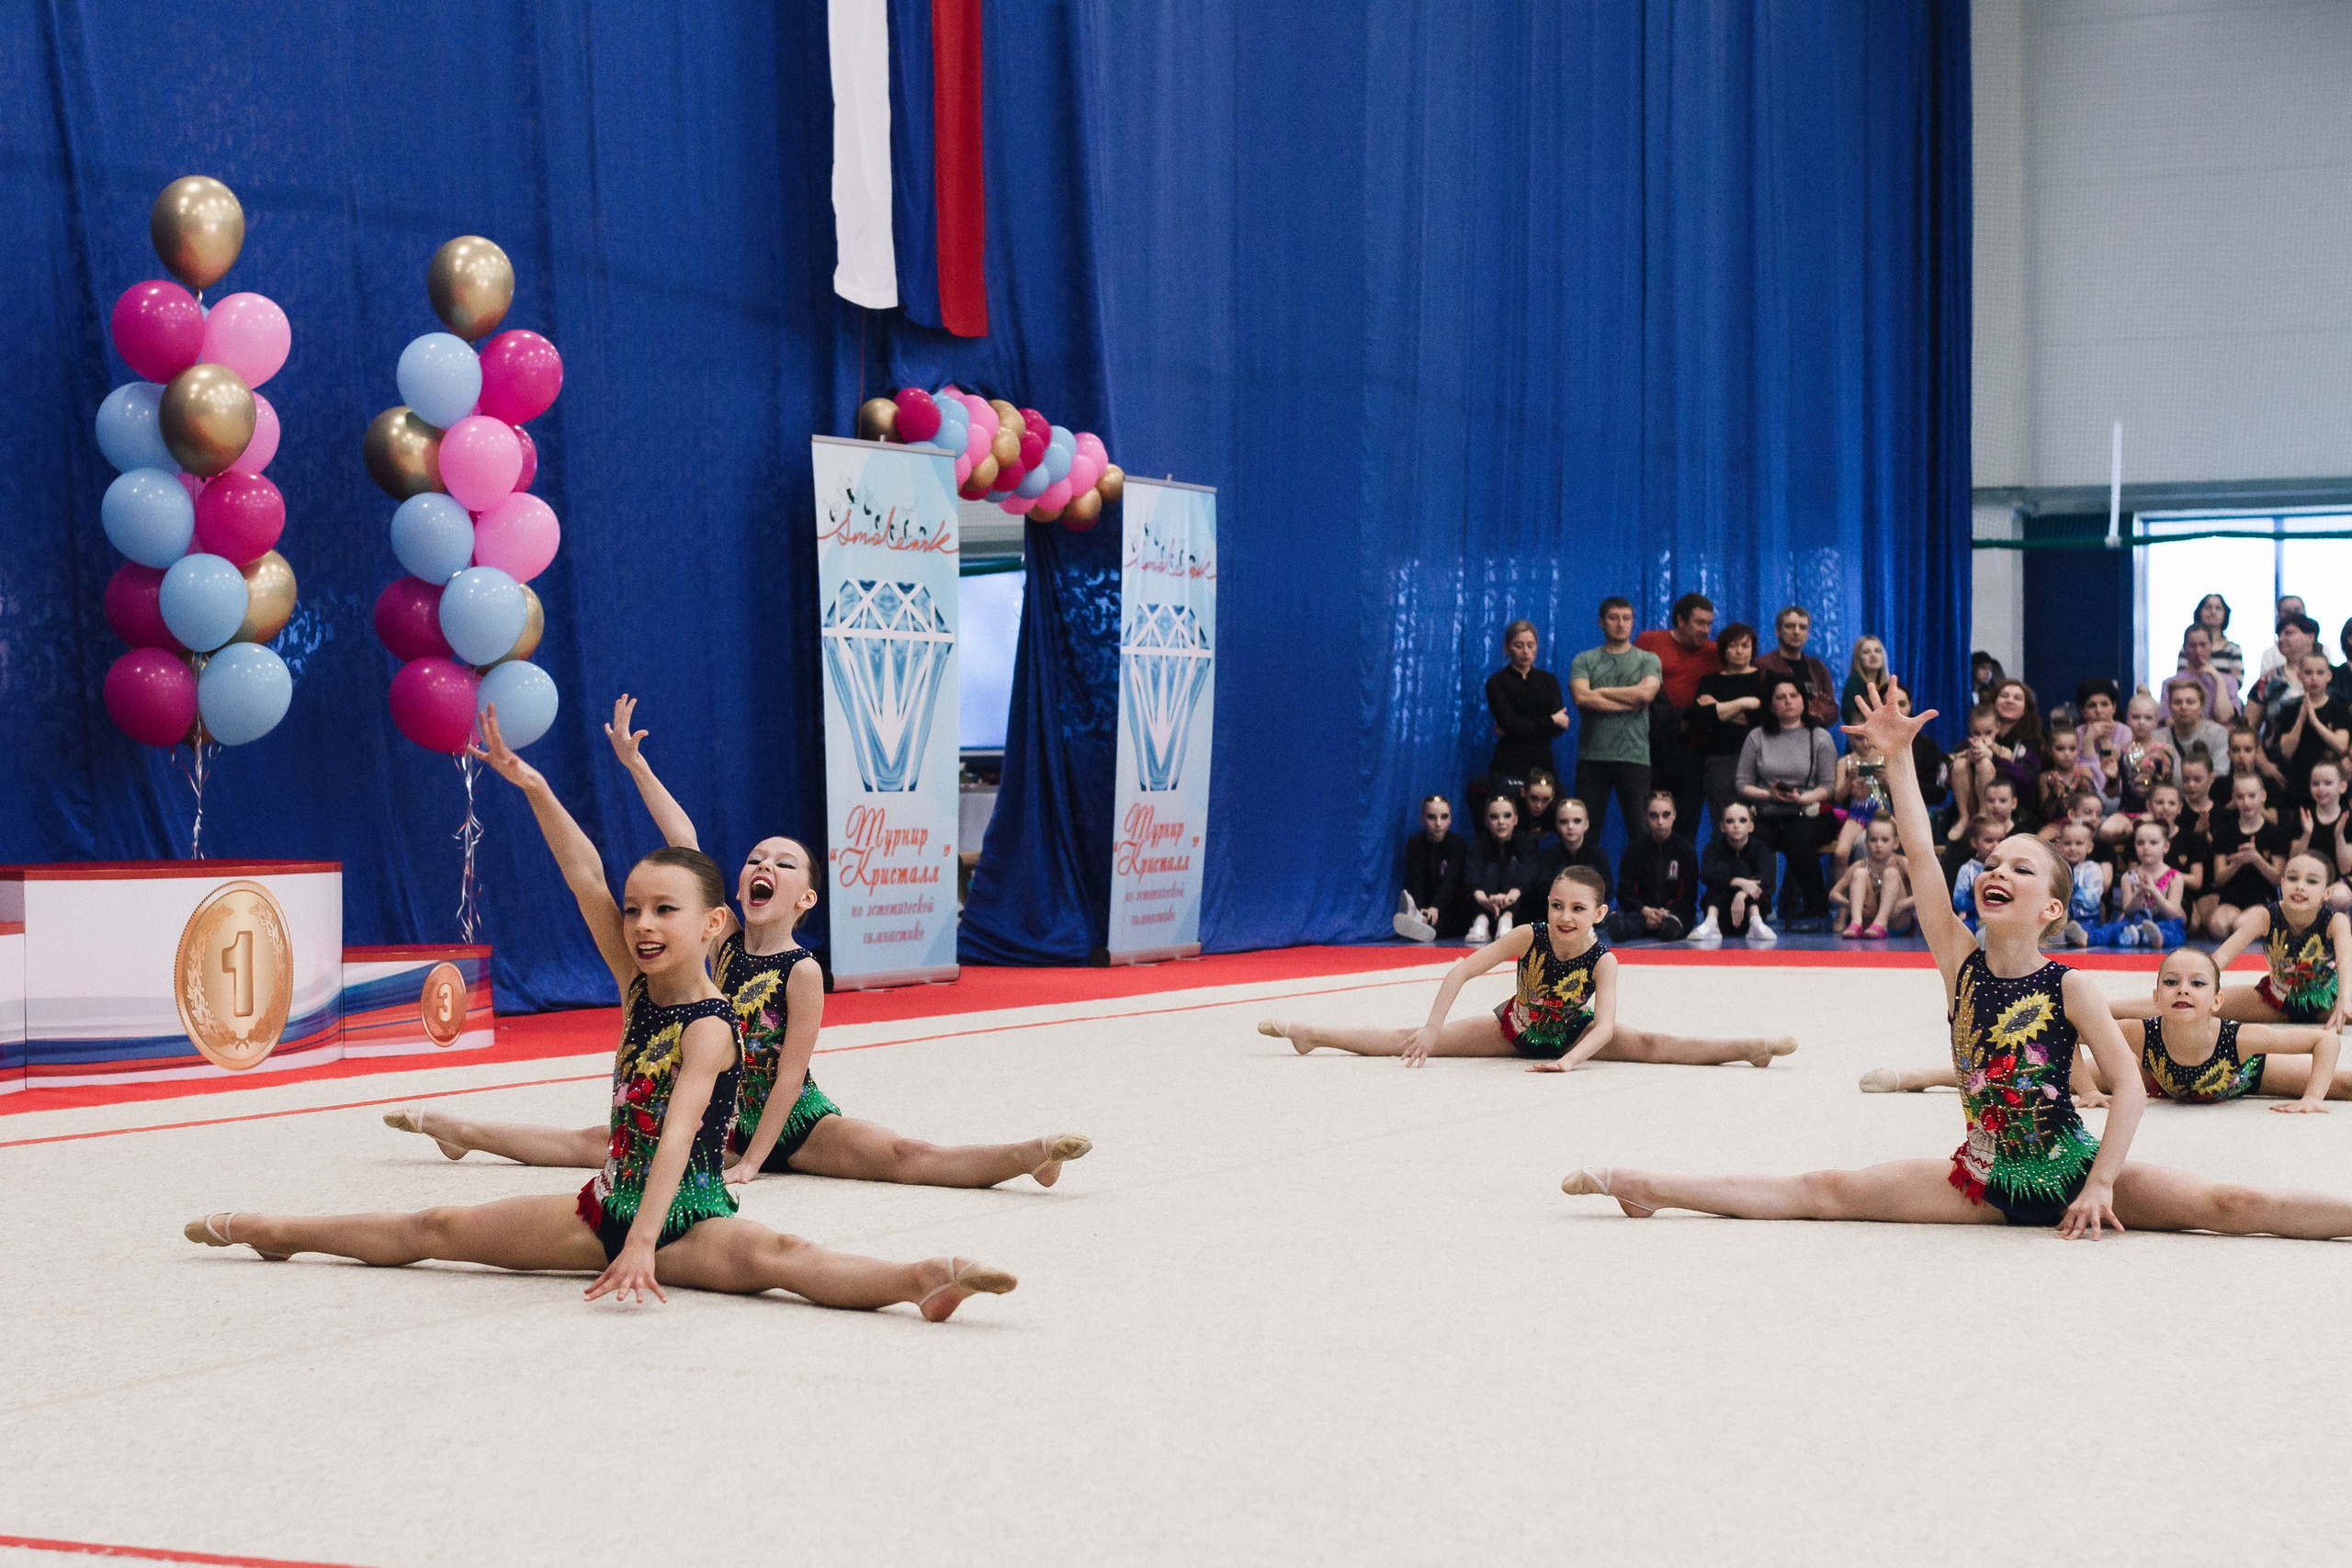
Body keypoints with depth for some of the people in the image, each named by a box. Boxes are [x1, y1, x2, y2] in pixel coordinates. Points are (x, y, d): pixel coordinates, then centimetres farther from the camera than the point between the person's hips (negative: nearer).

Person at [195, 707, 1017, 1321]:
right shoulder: (638, 988, 5)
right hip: (609, 1208, 8)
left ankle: (916, 1282, -62)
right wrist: (534, 789, -8)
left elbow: (675, 1139, -28)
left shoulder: (709, 1027, -16)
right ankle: (282, 1231, 27)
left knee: (771, 1254, -40)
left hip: (687, 1218, -8)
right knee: (440, 1230, 12)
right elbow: (586, 881, -1)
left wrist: (643, 1246, -38)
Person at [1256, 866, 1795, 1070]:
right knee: (1412, 1041, -5)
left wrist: (1569, 1061, -52)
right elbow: (1461, 971, -26)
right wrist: (1431, 1030, -31)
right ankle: (1312, 1035, 1)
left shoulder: (1603, 960, -28)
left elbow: (1606, 1025, -39)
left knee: (1650, 1044, -23)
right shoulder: (1529, 937, -26)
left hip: (1572, 1036, -1)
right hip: (1514, 1029, 1)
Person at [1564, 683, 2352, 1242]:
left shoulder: (2071, 988, -11)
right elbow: (1921, 854, -9)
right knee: (1830, 1192, -5)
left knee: (2227, 1205, -17)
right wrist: (1897, 758, -14)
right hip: (1986, 1179, 2)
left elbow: (2128, 1084, -11)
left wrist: (2101, 1185, -16)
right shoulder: (1961, 962, -2)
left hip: (2070, 1172, -2)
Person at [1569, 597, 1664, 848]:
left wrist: (1601, 691, -2)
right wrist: (1629, 703, -6)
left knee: (1641, 830, -3)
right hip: (1592, 756, 0)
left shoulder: (1648, 660, 11)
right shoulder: (1584, 660, 10)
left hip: (1634, 757, 0)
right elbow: (1581, 697, -7)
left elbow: (1646, 692, -8)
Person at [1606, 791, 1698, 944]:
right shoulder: (1634, 849, 11)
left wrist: (1667, 912, -17)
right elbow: (1624, 893, 5)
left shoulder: (1686, 849, 9)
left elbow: (1689, 896, 5)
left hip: (1675, 912, 1)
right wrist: (1645, 910, -17)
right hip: (1642, 912, -1)